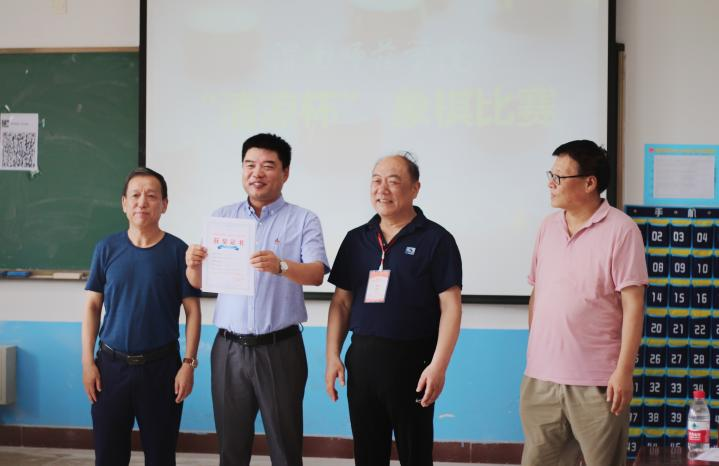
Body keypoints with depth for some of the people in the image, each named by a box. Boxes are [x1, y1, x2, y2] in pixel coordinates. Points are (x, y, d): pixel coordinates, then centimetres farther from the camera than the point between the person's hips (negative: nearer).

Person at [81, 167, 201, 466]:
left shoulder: (178, 251, -3)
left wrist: (188, 363, -8)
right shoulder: (107, 248, 2)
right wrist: (87, 361, 0)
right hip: (111, 364, 2)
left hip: (161, 366, -1)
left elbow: (192, 310, -1)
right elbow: (92, 306, 6)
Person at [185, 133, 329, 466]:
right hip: (229, 348, 3)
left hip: (280, 349, -3)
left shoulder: (303, 221, 0)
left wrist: (282, 266, -34)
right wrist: (193, 264, -17)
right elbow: (199, 282, 6)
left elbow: (317, 274, -14)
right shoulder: (222, 218, 10)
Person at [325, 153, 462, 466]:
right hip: (361, 358, 4)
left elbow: (450, 306, -8)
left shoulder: (436, 240, -4)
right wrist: (332, 356, 5)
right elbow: (341, 302, 14)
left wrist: (438, 365, -15)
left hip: (411, 361, -4)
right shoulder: (356, 240, 11)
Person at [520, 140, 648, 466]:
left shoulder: (621, 230, -8)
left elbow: (633, 305, -10)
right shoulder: (549, 226, 10)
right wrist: (533, 351, 14)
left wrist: (624, 371, -14)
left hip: (597, 381, -5)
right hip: (540, 376, 5)